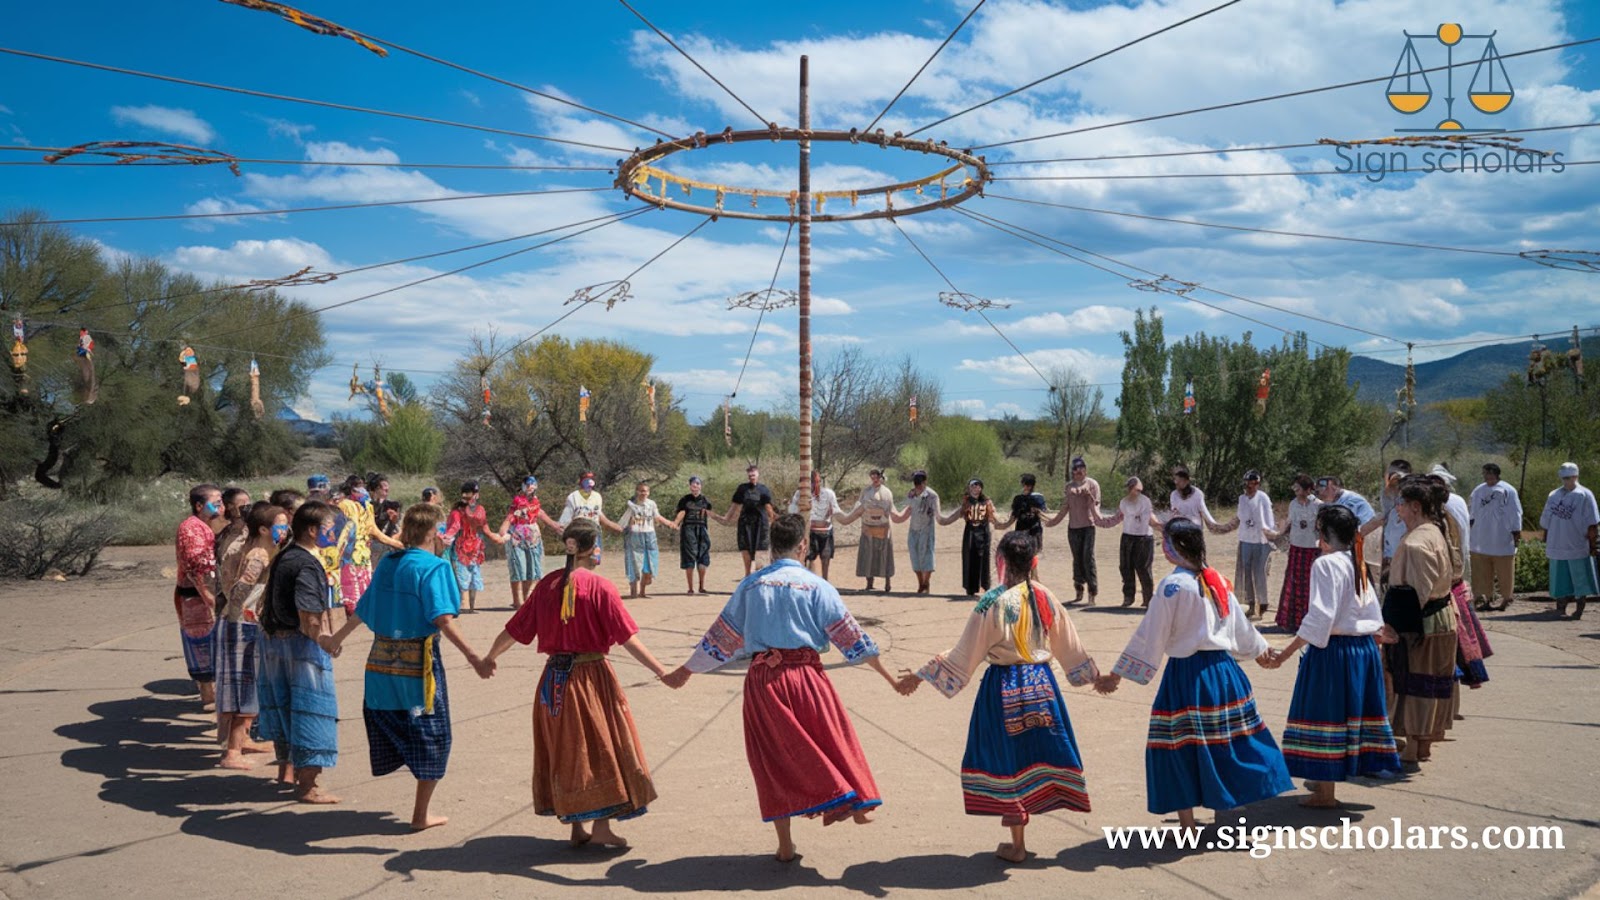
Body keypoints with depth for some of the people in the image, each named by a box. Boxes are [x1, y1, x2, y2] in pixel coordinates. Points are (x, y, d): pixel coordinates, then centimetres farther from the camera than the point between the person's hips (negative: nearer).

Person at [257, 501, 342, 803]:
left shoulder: (282, 557, 9)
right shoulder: (307, 565, -21)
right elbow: (309, 618, -27)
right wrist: (327, 642, -16)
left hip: (275, 640, 10)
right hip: (303, 644, -10)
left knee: (285, 702, 22)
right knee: (310, 708, -2)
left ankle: (287, 768, 39)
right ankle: (306, 785, 4)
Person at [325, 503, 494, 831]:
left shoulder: (387, 563, 9)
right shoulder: (433, 567, -12)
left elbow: (362, 610, 18)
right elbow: (443, 620, -22)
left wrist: (337, 639, 34)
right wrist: (474, 658, -26)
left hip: (381, 660, 6)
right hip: (418, 663, -6)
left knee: (387, 727, 19)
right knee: (431, 739, 7)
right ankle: (420, 815, 14)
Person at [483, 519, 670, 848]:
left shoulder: (547, 585, 1)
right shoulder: (600, 588, -13)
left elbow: (515, 629, 7)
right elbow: (627, 638, -15)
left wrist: (489, 657, 24)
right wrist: (662, 672, -10)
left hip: (554, 679, 5)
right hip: (592, 677, -5)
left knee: (565, 748, 14)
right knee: (600, 746, 7)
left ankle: (577, 826, 21)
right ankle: (601, 827, 10)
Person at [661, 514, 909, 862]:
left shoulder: (751, 585, 8)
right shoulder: (815, 585, 0)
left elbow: (722, 636, 14)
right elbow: (849, 635, 0)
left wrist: (685, 671, 27)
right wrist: (888, 676, 5)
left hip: (762, 678, 3)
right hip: (805, 674, -3)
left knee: (774, 758, 10)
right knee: (832, 739, 13)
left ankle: (785, 845, 15)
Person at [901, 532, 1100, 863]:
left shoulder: (993, 603, -15)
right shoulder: (1046, 598, -1)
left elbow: (964, 654, -13)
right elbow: (1070, 646, 11)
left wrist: (921, 676, -6)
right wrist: (1094, 676, 28)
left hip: (1003, 687, -4)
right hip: (1041, 684, 4)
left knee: (1007, 759, 8)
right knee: (1035, 756, 14)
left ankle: (1017, 845, 15)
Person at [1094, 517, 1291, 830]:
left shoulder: (1172, 586, -14)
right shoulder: (1219, 581, 6)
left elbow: (1149, 637, -13)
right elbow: (1241, 625, 19)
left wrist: (1116, 675, -8)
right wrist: (1259, 650, 40)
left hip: (1187, 674, -7)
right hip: (1224, 670, 7)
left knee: (1179, 749, 5)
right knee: (1230, 742, 16)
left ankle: (1187, 824, 10)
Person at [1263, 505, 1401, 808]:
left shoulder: (1325, 564, -16)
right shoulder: (1357, 565, 8)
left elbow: (1319, 619, -22)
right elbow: (1375, 619, 11)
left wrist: (1285, 654, -20)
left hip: (1332, 651, -8)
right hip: (1364, 649, 8)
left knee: (1326, 716, 2)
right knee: (1350, 712, 16)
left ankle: (1325, 793, 10)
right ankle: (1325, 781, 31)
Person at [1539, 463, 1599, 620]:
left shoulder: (1584, 495, -3)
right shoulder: (1553, 495, 10)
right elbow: (1546, 521, 15)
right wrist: (1546, 541, 13)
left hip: (1578, 546, -4)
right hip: (1557, 545, 4)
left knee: (1580, 578, 4)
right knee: (1560, 578, 7)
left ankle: (1580, 608, 14)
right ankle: (1561, 606, 15)